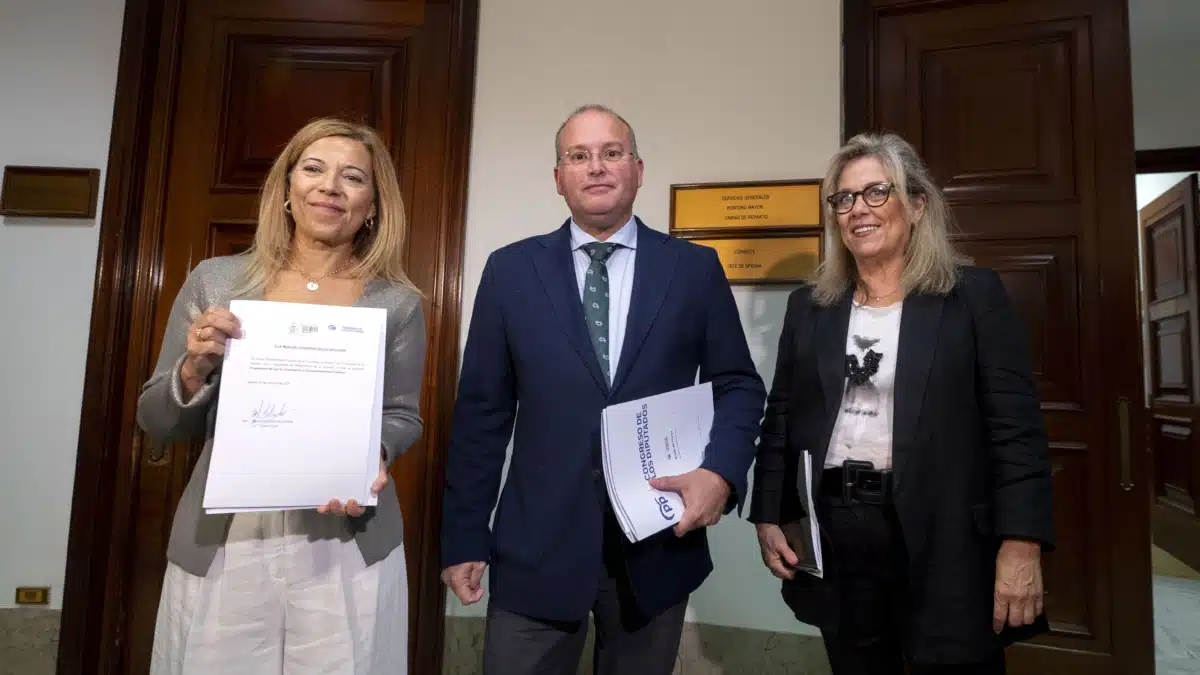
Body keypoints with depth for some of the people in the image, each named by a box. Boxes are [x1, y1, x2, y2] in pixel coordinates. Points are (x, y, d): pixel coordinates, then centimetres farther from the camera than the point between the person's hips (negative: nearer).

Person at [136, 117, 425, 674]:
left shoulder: (398, 302, -4)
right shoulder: (215, 280, 1)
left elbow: (404, 416, 4)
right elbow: (156, 423, 6)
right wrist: (196, 369, -14)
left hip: (346, 548, -1)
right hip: (220, 545, 1)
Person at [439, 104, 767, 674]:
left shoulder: (696, 269, 2)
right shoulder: (510, 270, 1)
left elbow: (739, 385, 6)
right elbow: (482, 410, 1)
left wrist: (721, 471, -12)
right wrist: (464, 537, 1)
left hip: (659, 540, 1)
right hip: (537, 543, 0)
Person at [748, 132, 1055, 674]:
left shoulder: (974, 293, -1)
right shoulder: (809, 305, 8)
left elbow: (1016, 428, -6)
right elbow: (781, 421, 8)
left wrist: (1021, 545, -12)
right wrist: (770, 517, 4)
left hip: (944, 542, -3)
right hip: (834, 539, 3)